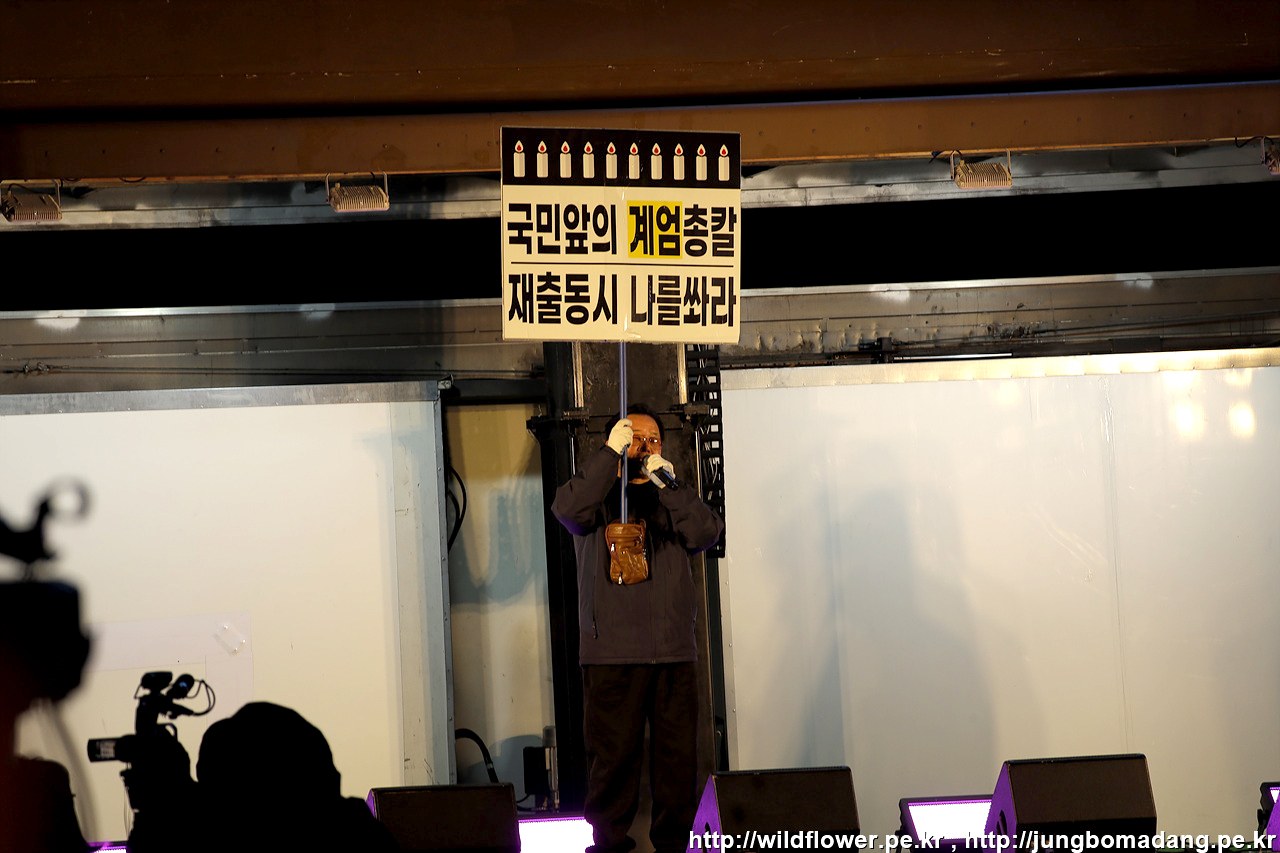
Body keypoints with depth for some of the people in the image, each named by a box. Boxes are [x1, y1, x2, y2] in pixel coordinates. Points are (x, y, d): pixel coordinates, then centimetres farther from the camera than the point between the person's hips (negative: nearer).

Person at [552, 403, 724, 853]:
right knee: (613, 752, -5)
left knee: (678, 752, 0)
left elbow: (705, 533, 1)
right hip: (611, 650, -3)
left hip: (674, 648, 3)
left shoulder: (672, 498, 20)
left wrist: (666, 483, -6)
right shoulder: (599, 495, 11)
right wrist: (611, 452, -11)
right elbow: (568, 508, -13)